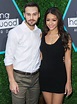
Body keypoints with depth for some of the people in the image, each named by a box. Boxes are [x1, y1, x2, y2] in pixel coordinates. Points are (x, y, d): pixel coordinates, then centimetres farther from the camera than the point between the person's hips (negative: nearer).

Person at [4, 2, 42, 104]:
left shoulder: (39, 32, 5)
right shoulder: (15, 32, -12)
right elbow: (8, 58, -11)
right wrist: (12, 81, -14)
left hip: (35, 77, 5)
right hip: (19, 77, -5)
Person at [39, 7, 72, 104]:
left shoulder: (65, 37, -8)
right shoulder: (42, 36, 2)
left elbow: (67, 60, -7)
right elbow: (41, 57, 9)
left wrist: (68, 82, -8)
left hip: (58, 77, -3)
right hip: (44, 76, 4)